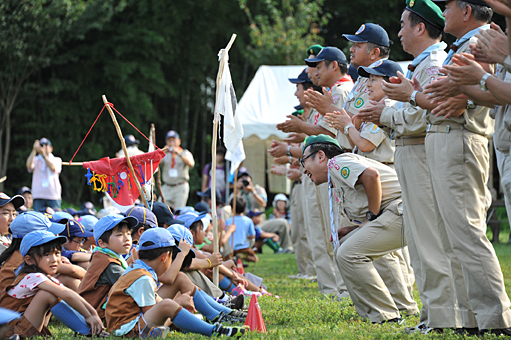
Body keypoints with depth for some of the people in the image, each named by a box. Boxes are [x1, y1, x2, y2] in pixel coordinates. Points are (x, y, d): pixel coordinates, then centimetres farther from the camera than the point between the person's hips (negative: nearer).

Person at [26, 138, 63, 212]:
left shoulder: (57, 160, 12)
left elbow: (53, 168, -11)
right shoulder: (36, 160, 12)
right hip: (38, 196, 0)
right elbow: (29, 165, -11)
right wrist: (34, 150, -19)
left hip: (53, 195, 0)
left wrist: (44, 154, -22)